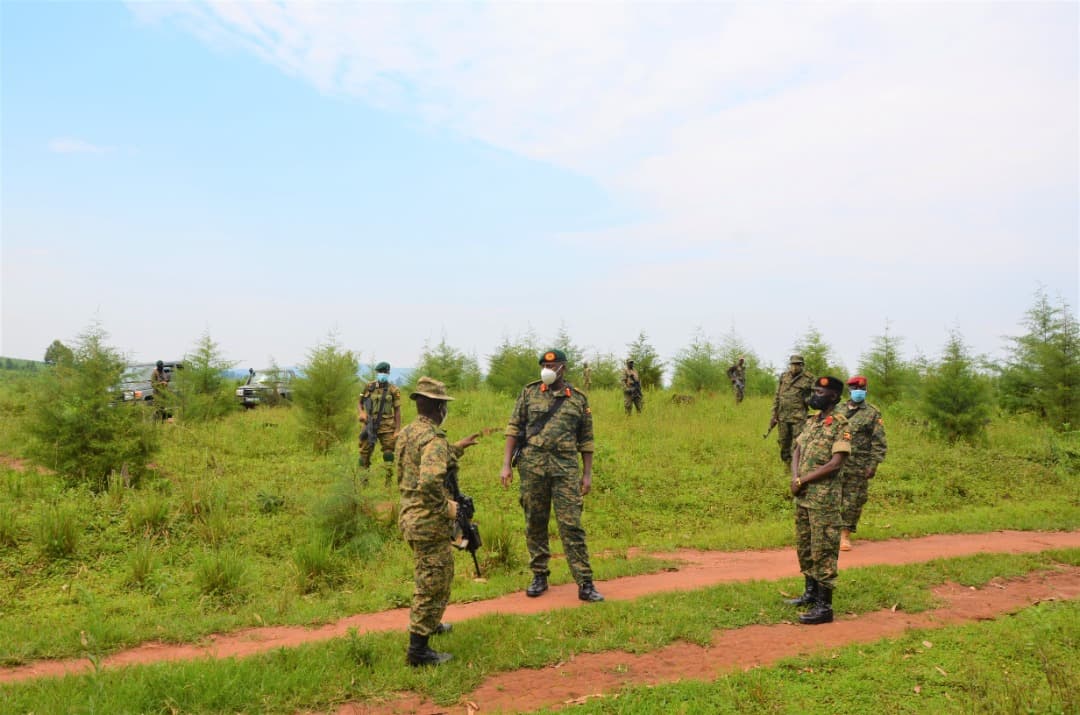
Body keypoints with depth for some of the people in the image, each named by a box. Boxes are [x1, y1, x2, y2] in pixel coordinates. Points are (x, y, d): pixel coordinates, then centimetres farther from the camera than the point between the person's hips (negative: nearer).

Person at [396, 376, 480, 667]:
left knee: (441, 574, 29)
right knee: (432, 584, 2)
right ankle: (418, 649, 9)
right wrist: (447, 507, -21)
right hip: (429, 521, -10)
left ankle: (429, 624, 46)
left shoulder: (407, 433, 8)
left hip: (409, 515, 10)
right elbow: (430, 483, -35)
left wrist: (456, 448, 24)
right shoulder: (434, 438, -22)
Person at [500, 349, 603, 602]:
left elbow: (586, 440, 10)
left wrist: (587, 474, 5)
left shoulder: (578, 398, 7)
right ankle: (539, 576, 23)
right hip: (532, 465, 1)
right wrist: (506, 465, -1)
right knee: (535, 523, 8)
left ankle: (585, 584, 1)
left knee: (571, 525, -4)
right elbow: (514, 429, 5)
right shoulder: (529, 393, 6)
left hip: (565, 467, -1)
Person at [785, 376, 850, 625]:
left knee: (823, 551, -3)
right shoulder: (811, 421, 12)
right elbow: (797, 452, 13)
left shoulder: (841, 424, -12)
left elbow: (835, 464, -18)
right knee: (804, 547, 17)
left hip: (824, 499, -8)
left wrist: (802, 481, -14)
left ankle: (824, 606, 3)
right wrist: (794, 479, -6)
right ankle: (811, 593, 32)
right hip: (803, 497, 8)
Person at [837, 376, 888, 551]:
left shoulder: (873, 413, -1)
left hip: (859, 467, -3)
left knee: (852, 502, 1)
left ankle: (845, 535, 11)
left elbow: (879, 442, -4)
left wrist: (873, 464, -10)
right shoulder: (840, 411, 11)